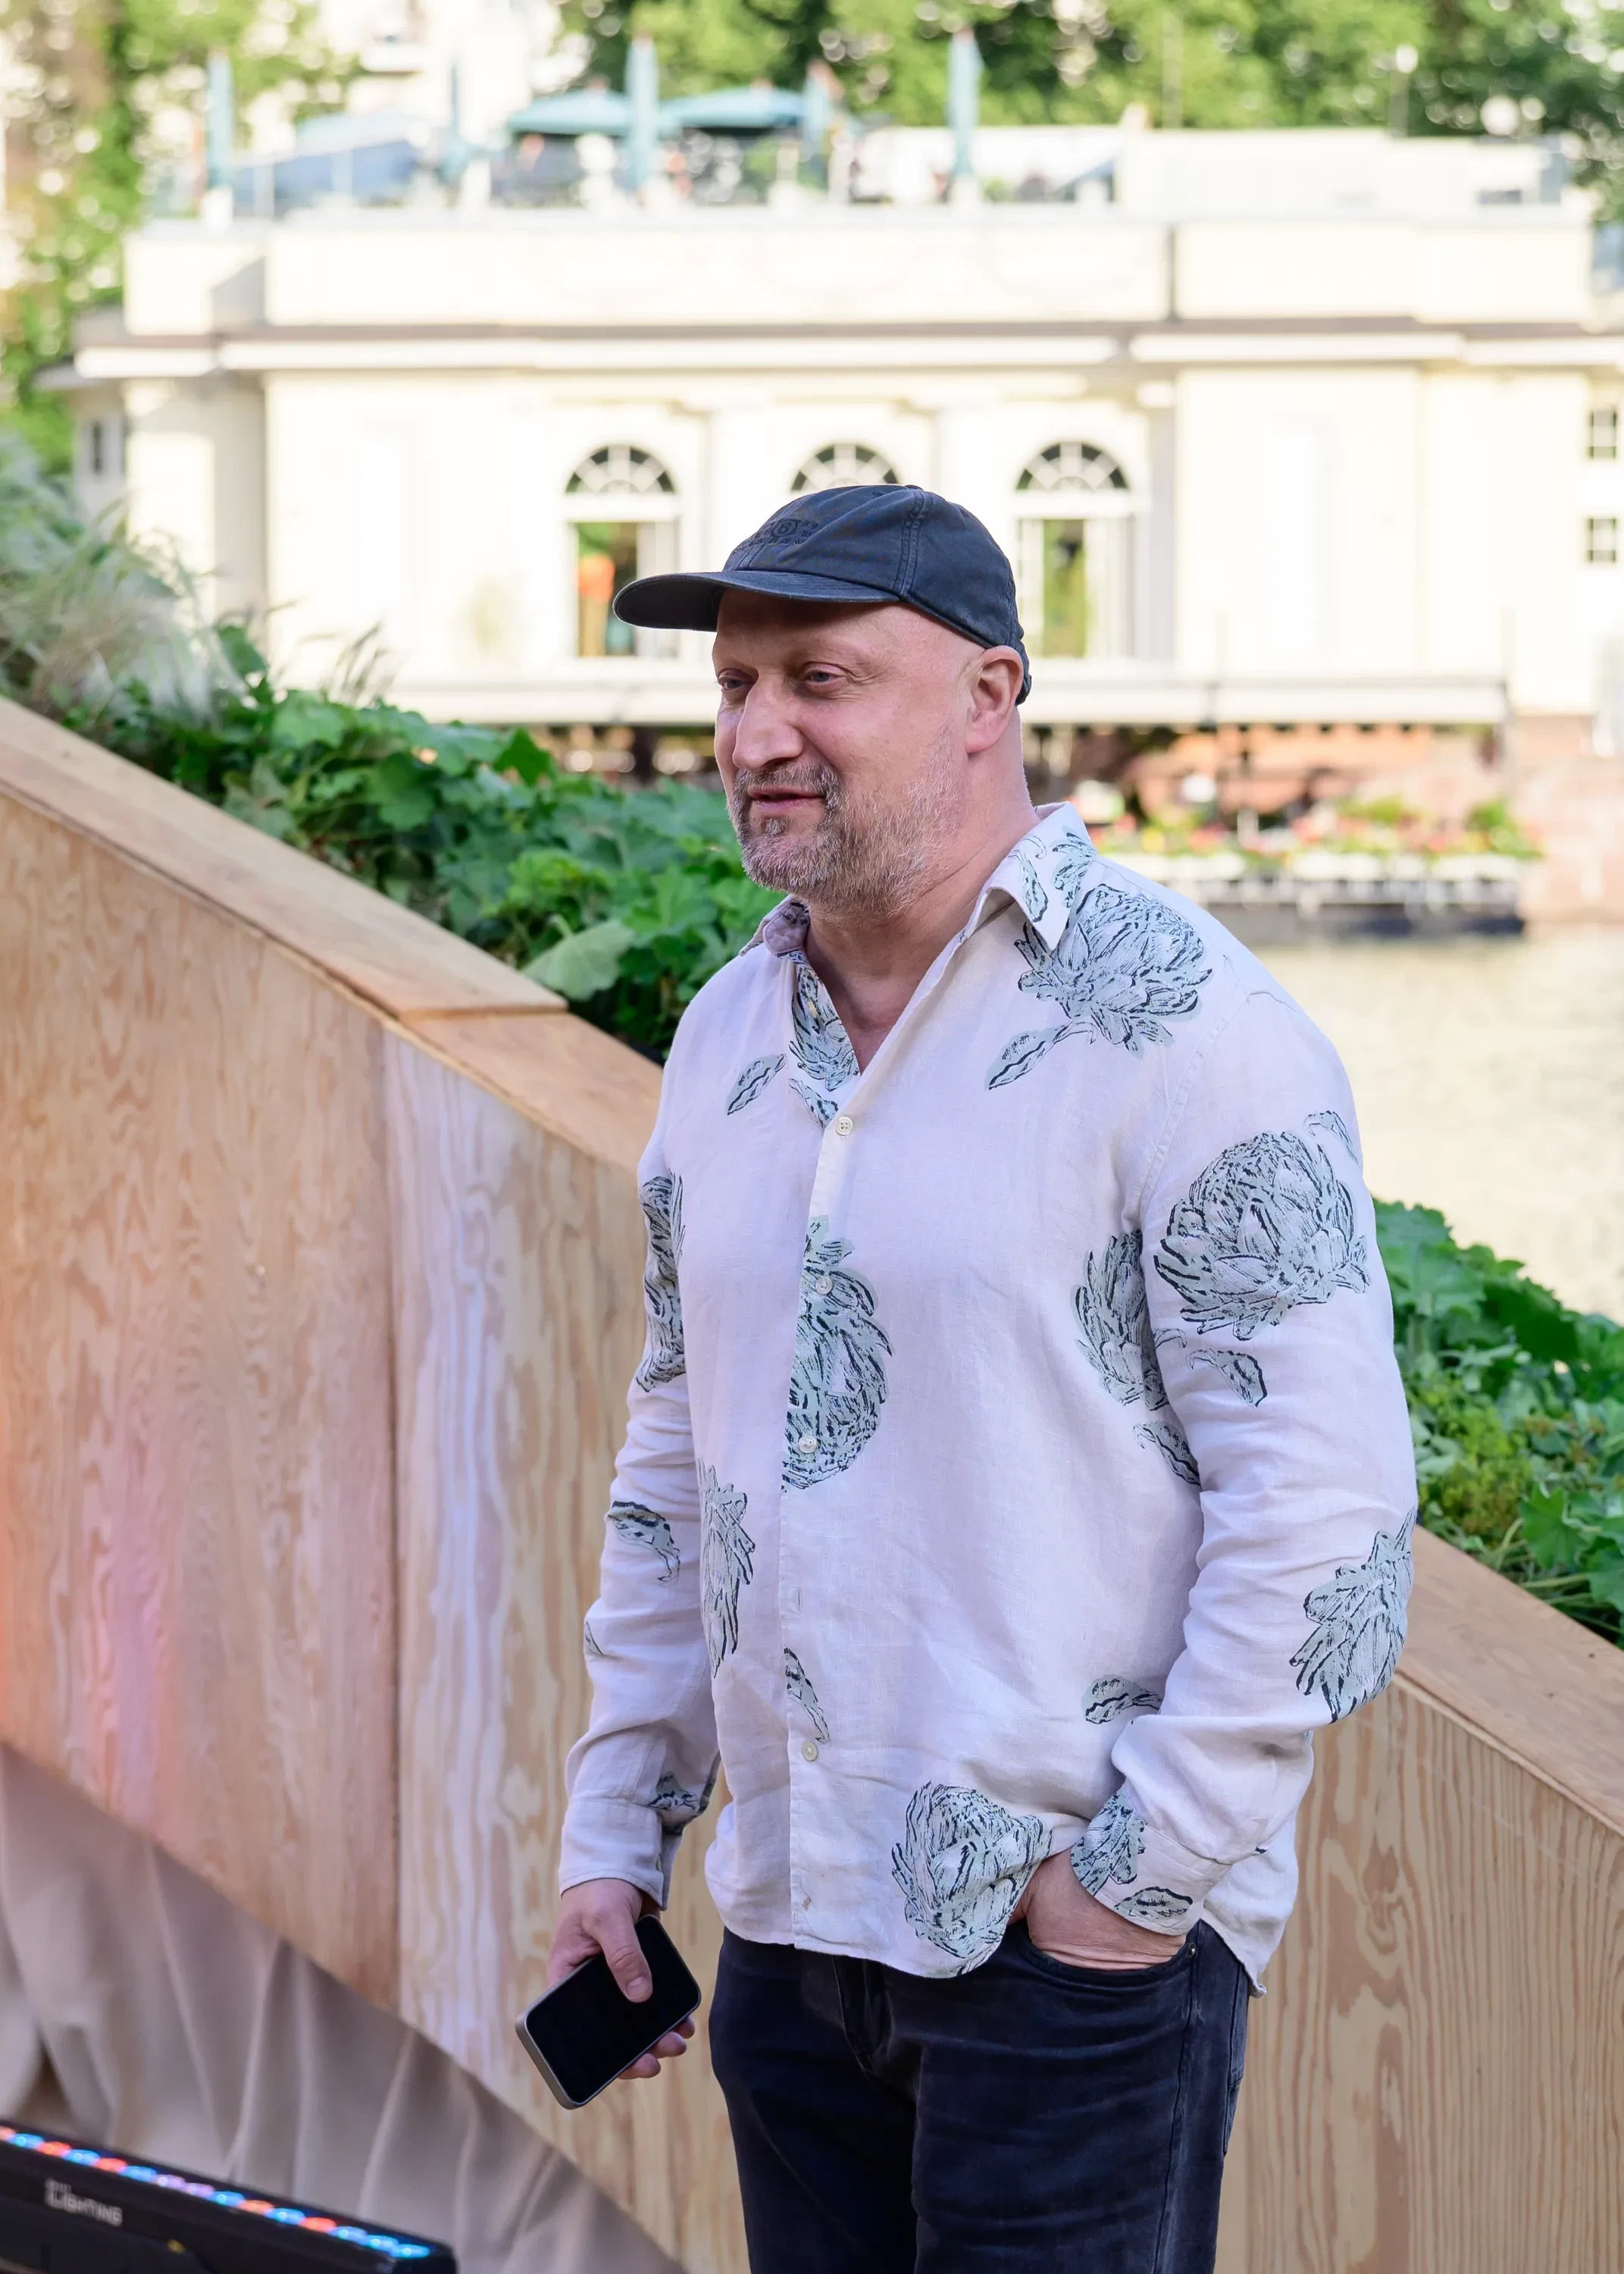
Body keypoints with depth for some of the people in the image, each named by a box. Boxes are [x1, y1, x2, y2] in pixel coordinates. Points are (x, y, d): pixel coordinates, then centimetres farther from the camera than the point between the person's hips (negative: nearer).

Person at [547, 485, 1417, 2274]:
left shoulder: (1175, 1022, -11)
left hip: (1079, 1941, -6)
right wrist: (618, 1825, 16)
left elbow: (1323, 1493, -14)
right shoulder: (728, 1037, 11)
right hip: (790, 1926, 7)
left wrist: (1144, 1868, -14)